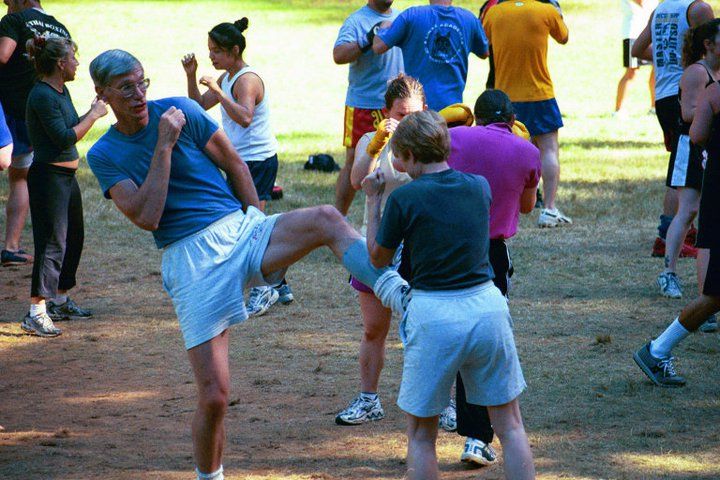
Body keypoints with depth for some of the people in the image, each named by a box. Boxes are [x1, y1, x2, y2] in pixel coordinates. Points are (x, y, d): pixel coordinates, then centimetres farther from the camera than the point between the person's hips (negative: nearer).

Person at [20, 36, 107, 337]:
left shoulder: (61, 91, 11)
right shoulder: (42, 96, -19)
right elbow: (65, 138, -22)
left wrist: (93, 111, 10)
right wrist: (93, 115, -14)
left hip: (67, 176, 10)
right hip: (49, 175, -10)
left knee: (74, 239, 18)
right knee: (52, 242, -12)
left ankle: (60, 301, 31)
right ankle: (36, 312, -12)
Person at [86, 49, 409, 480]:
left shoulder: (180, 110, 6)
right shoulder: (104, 155, 2)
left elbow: (234, 165, 16)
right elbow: (146, 217, -12)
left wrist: (256, 220, 11)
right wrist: (164, 146, -13)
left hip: (240, 229, 2)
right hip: (190, 261, -2)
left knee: (326, 219, -28)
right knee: (214, 396, -7)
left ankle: (395, 293, -43)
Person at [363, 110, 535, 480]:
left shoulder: (405, 198, -8)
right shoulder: (479, 187, 4)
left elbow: (378, 258, 6)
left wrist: (373, 199, 17)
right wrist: (415, 174, 37)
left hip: (434, 315, -3)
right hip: (486, 307, 3)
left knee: (421, 435, 10)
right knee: (510, 426, 13)